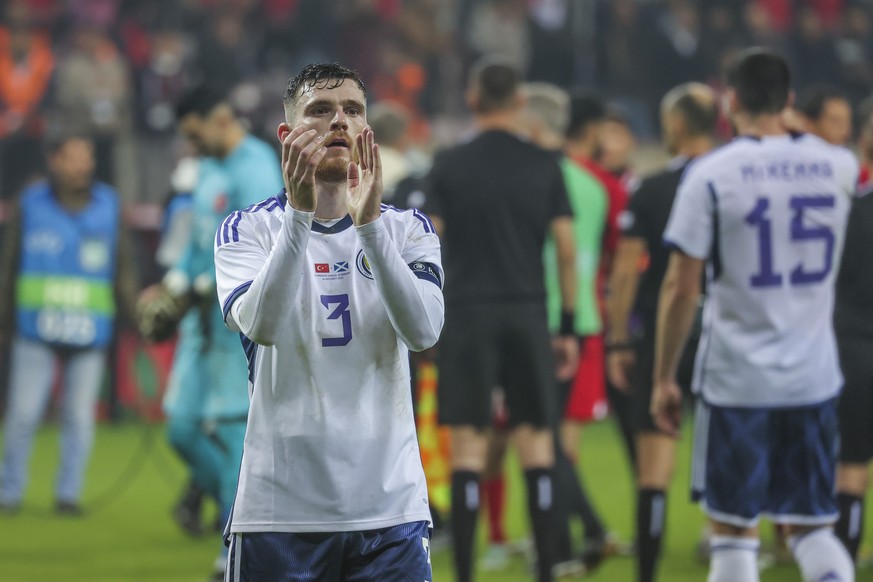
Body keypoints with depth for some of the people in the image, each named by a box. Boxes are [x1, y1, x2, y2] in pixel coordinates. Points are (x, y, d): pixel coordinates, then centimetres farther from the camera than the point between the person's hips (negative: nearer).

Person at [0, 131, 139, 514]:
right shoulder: (31, 206, 3)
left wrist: (134, 317, 5)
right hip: (36, 330, -1)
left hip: (89, 335, 1)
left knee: (79, 416, 3)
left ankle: (68, 493, 12)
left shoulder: (108, 207, 5)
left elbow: (123, 270, 10)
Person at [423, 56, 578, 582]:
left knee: (469, 446, -1)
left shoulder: (449, 166, -1)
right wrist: (569, 326, 8)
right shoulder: (544, 166, 2)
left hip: (468, 316, -1)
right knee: (536, 440, 6)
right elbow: (567, 250, 1)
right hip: (529, 314, 1)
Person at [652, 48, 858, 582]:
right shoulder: (836, 166, 3)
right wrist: (786, 126, 40)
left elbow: (681, 288, -8)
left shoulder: (712, 175, -8)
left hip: (736, 378, -3)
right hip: (814, 378, 3)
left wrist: (664, 378, 1)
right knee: (811, 527, 11)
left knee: (733, 529, 6)